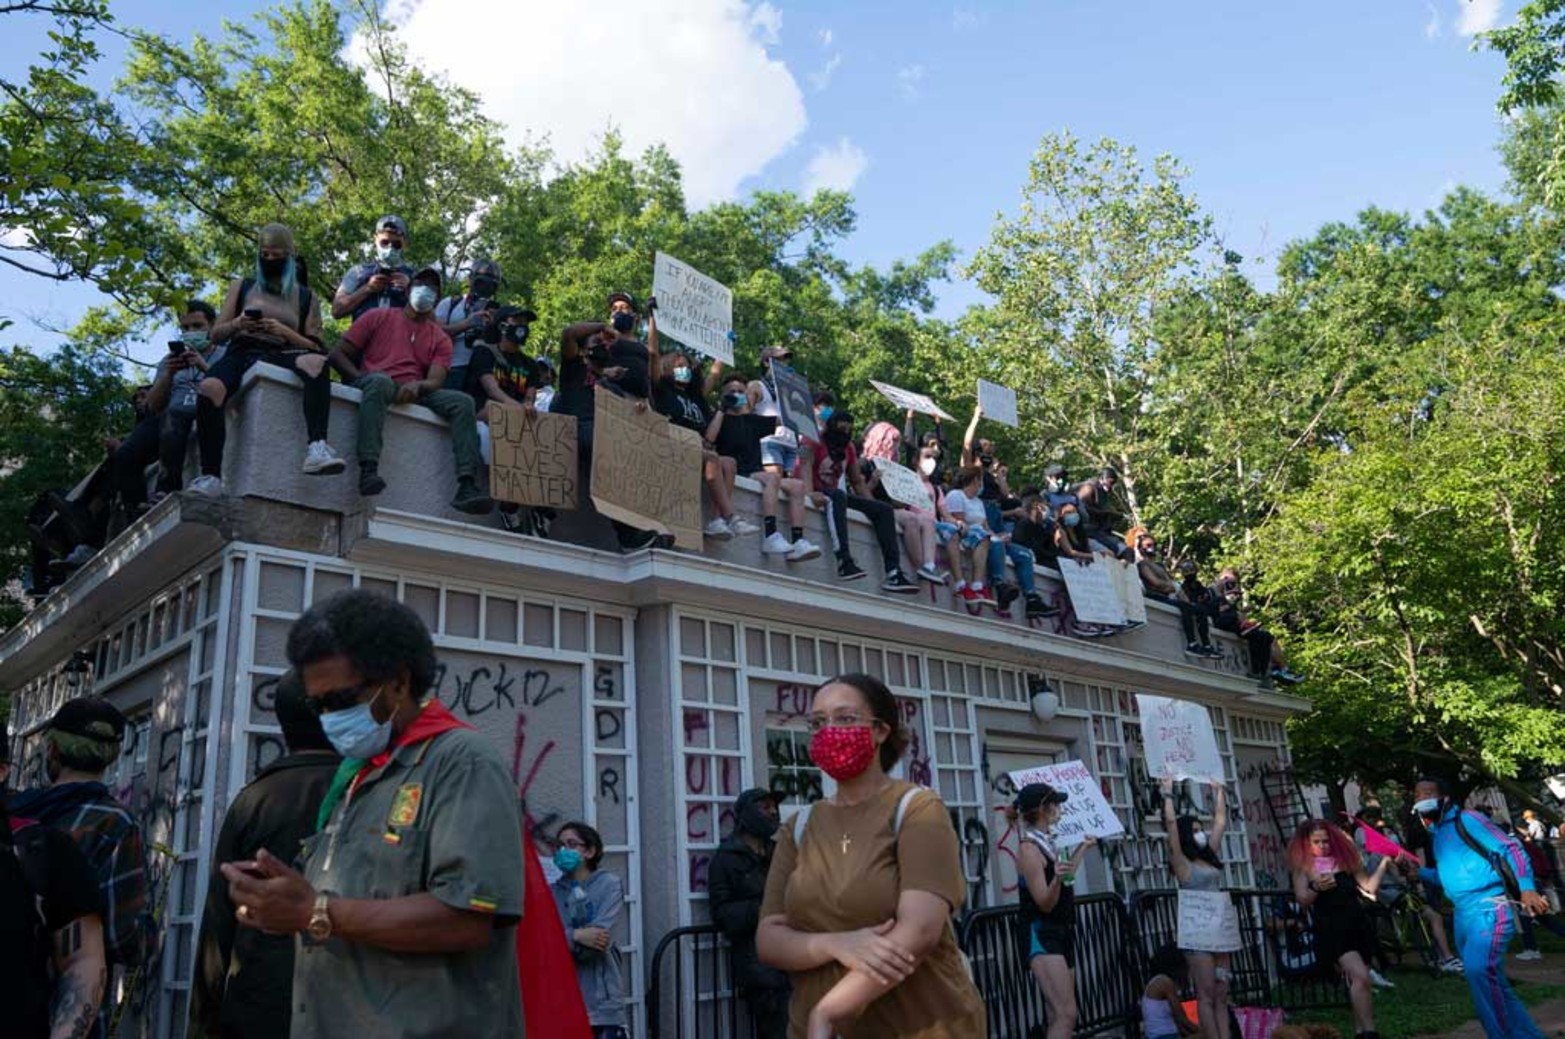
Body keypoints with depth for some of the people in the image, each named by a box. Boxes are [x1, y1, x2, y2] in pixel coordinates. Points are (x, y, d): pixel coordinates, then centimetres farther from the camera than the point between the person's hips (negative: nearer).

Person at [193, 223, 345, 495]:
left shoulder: (305, 297, 20)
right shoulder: (241, 286, 23)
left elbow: (315, 348, 11)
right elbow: (216, 335, 20)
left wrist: (285, 331, -8)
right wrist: (236, 324, -3)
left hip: (281, 357, -1)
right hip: (242, 353, 1)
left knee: (316, 362, -38)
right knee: (209, 387, -36)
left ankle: (316, 448, -55)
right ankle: (210, 477, -39)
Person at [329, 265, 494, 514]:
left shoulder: (441, 339, 18)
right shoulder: (378, 318, 13)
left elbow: (436, 381, 2)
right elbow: (338, 355, 8)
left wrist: (417, 385, -22)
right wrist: (361, 379, -11)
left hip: (414, 393, 3)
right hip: (377, 386, -3)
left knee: (463, 402, -20)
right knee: (379, 381, -38)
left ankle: (467, 487, -33)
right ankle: (368, 471, -50)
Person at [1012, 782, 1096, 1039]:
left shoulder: (1047, 842, 11)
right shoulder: (1030, 848, -16)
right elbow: (1045, 903, -19)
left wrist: (1083, 847, 37)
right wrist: (1057, 878, -39)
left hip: (1062, 932, 10)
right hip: (1041, 935, -10)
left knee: (1059, 1016, 9)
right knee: (1066, 1013, -21)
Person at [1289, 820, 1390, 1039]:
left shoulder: (1345, 858, 13)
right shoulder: (1303, 867, 4)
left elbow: (1369, 887, 12)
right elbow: (1301, 900, -4)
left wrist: (1384, 864, 3)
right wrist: (1315, 887, -22)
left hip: (1357, 923, 5)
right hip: (1331, 929, -5)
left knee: (1358, 980, 10)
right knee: (1360, 977, -20)